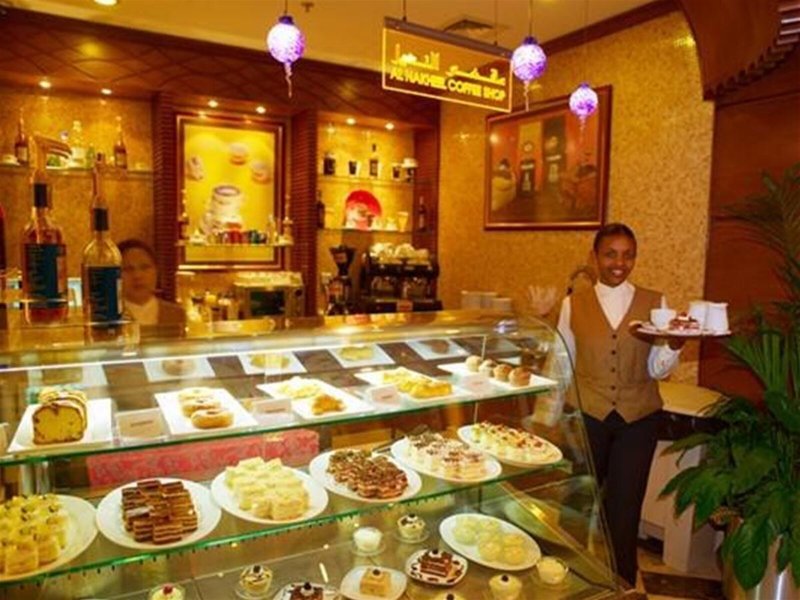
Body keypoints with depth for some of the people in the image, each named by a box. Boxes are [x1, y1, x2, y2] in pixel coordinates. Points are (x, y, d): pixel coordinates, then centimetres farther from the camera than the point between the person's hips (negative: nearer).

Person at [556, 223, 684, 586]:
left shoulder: (654, 303, 1)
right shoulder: (574, 304, -1)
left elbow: (657, 369, 1)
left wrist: (675, 344, -18)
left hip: (638, 419, 1)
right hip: (586, 415, 0)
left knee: (625, 506, 12)